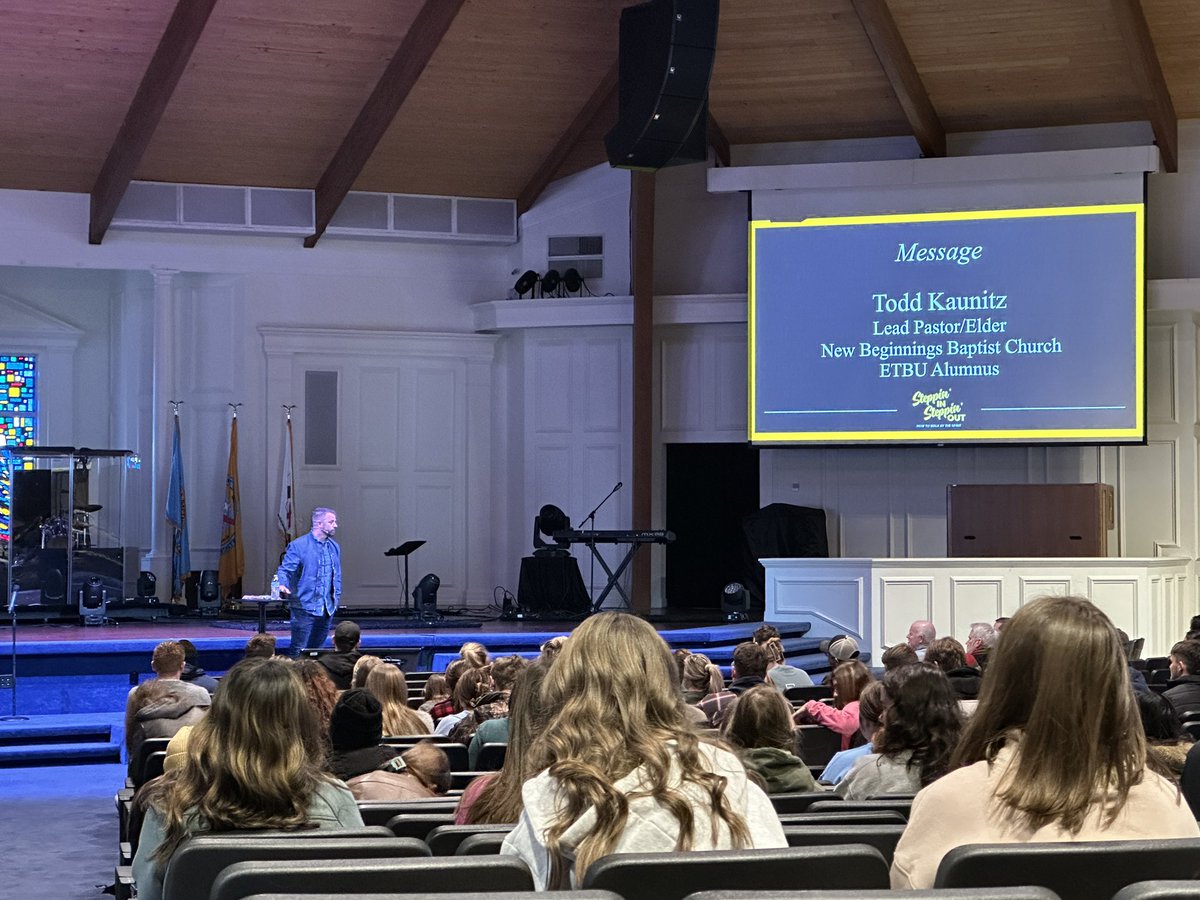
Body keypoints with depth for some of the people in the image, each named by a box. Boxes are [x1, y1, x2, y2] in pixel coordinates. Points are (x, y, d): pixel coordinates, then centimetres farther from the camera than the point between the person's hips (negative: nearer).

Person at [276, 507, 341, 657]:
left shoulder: (334, 547, 13)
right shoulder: (298, 546, -8)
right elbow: (285, 570, -10)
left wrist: (336, 597, 15)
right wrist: (282, 586, -29)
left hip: (327, 610, 6)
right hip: (305, 608, -6)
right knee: (298, 651, -7)